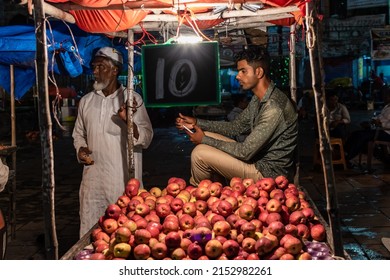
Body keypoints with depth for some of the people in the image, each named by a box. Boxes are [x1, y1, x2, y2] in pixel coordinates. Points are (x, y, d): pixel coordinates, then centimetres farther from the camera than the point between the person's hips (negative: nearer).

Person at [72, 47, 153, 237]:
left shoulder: (132, 99, -2)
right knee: (89, 231, 7)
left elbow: (146, 139, -7)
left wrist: (128, 121, -24)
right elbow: (79, 134, 22)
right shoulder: (86, 101, 10)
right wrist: (81, 149, 1)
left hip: (124, 180, -3)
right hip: (93, 178, 4)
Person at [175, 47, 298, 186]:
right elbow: (236, 127, 15)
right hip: (259, 160, 10)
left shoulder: (274, 107, -27)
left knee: (200, 153, -14)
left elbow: (245, 152, -25)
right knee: (208, 136, 11)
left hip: (269, 173, -10)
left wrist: (204, 140, -14)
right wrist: (197, 122, 5)